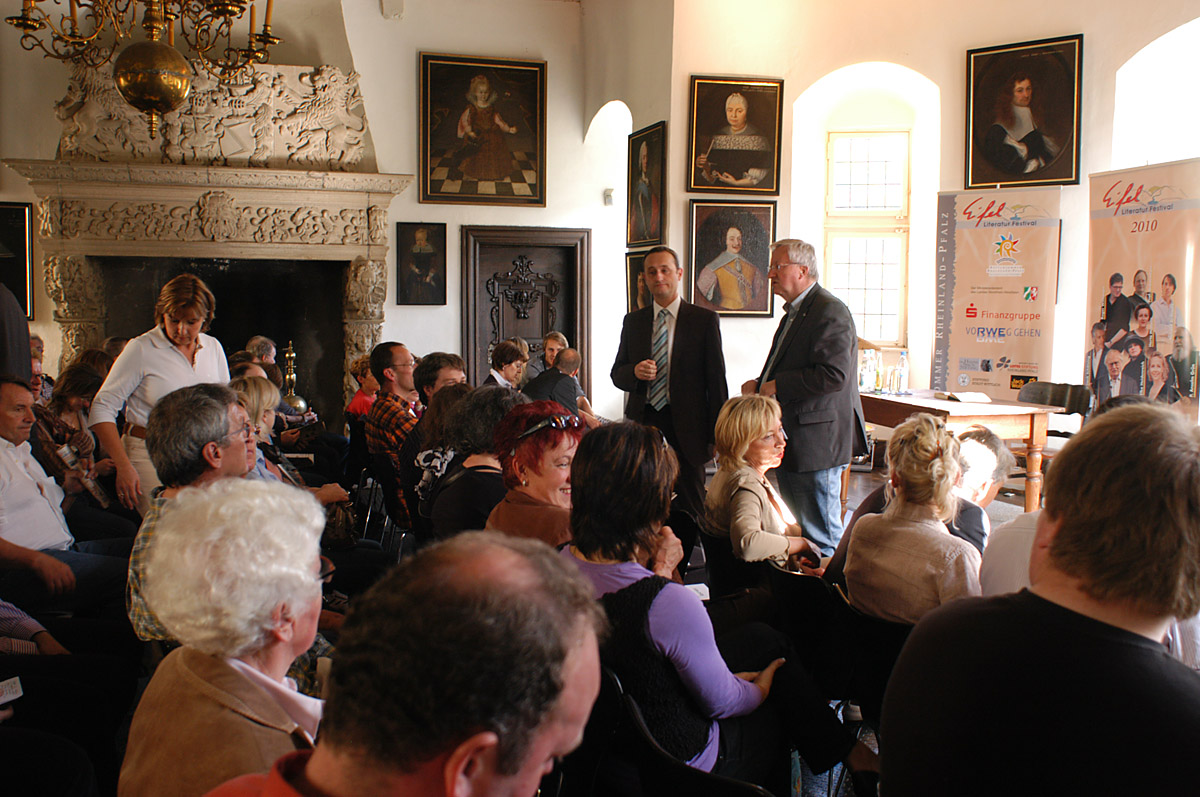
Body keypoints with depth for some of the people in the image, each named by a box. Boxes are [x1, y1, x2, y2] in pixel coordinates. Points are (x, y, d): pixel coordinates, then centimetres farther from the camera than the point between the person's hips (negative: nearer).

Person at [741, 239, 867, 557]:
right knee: (796, 530, 18)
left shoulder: (829, 311, -15)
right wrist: (760, 383, 10)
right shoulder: (794, 312, 18)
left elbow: (835, 375, -25)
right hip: (790, 444, 11)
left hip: (817, 441, -11)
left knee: (820, 537, -3)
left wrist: (777, 386, -18)